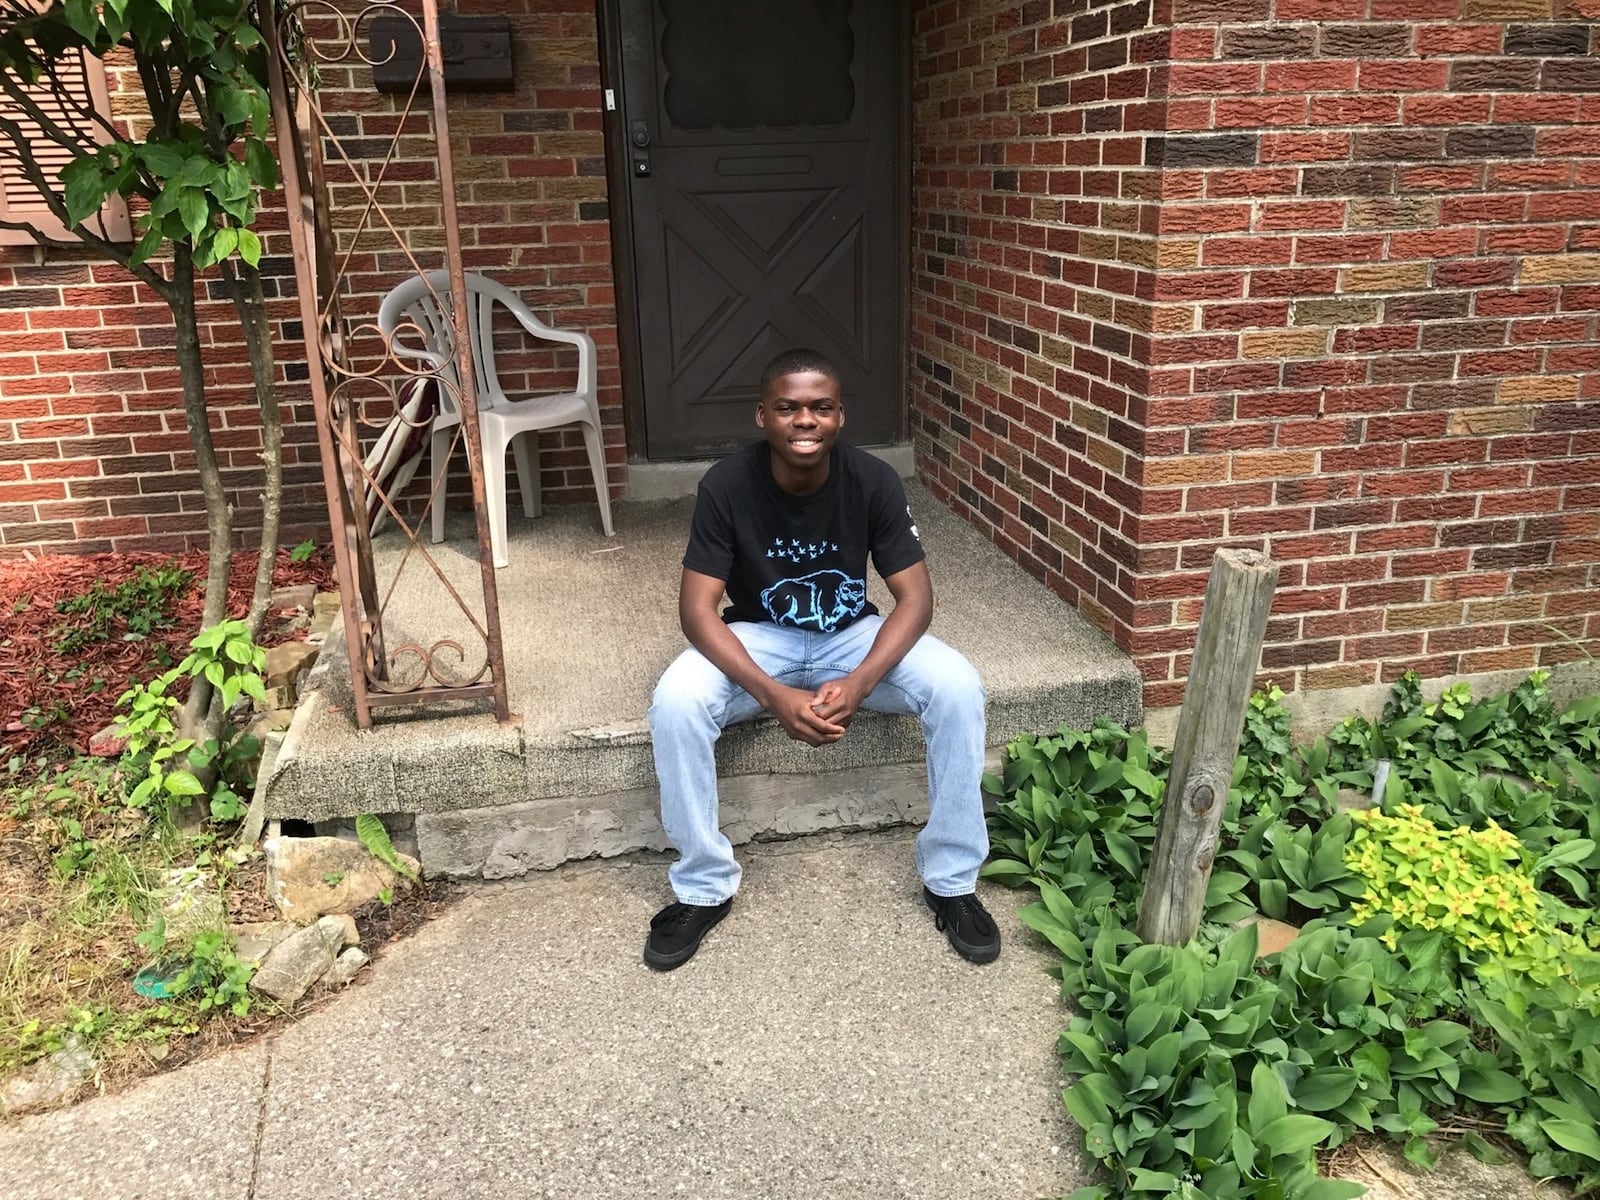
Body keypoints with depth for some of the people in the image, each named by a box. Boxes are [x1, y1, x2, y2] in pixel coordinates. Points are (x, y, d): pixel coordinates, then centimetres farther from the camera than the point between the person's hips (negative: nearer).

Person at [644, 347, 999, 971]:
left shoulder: (874, 481, -18)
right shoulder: (726, 485, -20)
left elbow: (915, 596, -17)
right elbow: (697, 607, -21)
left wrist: (858, 683, -33)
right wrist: (772, 694, -35)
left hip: (854, 635, 1)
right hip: (759, 637, 0)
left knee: (958, 686, -26)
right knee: (675, 701, -30)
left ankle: (951, 879, -9)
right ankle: (704, 886, -10)